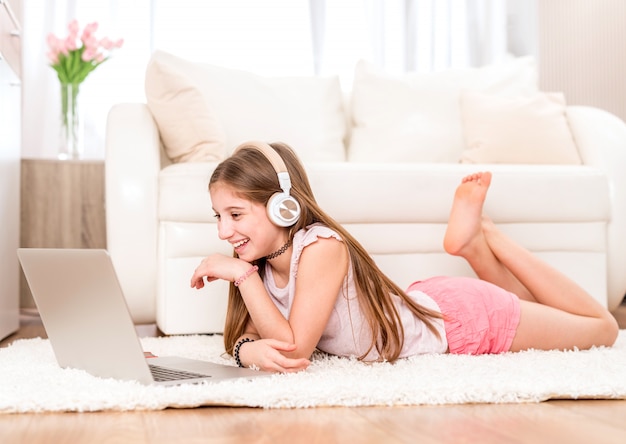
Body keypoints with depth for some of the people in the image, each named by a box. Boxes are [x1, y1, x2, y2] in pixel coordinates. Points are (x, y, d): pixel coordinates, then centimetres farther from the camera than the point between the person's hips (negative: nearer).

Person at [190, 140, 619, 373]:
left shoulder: (321, 246, -35)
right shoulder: (261, 263, -13)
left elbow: (297, 345, -35)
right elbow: (244, 334, -11)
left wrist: (242, 275, -37)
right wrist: (251, 350, -35)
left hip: (466, 319, -7)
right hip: (426, 307, 7)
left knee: (604, 327, 15)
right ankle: (475, 244, 25)